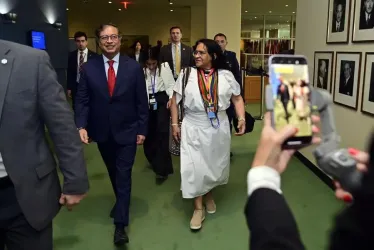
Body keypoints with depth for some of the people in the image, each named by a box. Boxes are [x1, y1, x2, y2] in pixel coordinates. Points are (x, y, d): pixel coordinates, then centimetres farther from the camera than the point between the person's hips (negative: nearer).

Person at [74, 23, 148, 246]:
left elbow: (142, 101, -4)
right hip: (102, 132, 2)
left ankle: (120, 224, 7)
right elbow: (82, 100, -3)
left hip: (126, 131, -2)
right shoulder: (89, 68, -3)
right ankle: (121, 201, 45)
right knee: (113, 172, 20)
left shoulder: (134, 67, -6)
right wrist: (82, 126, -16)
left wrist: (142, 129, -5)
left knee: (123, 175, 0)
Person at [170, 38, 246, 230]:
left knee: (215, 165, 16)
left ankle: (209, 195, 42)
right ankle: (198, 208, 14)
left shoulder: (226, 75, -2)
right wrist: (175, 124, -1)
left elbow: (237, 99, 5)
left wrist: (242, 118, -9)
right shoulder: (186, 74, -4)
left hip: (218, 128, 2)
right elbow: (175, 100, 2)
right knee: (194, 167, -1)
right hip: (193, 128, -1)